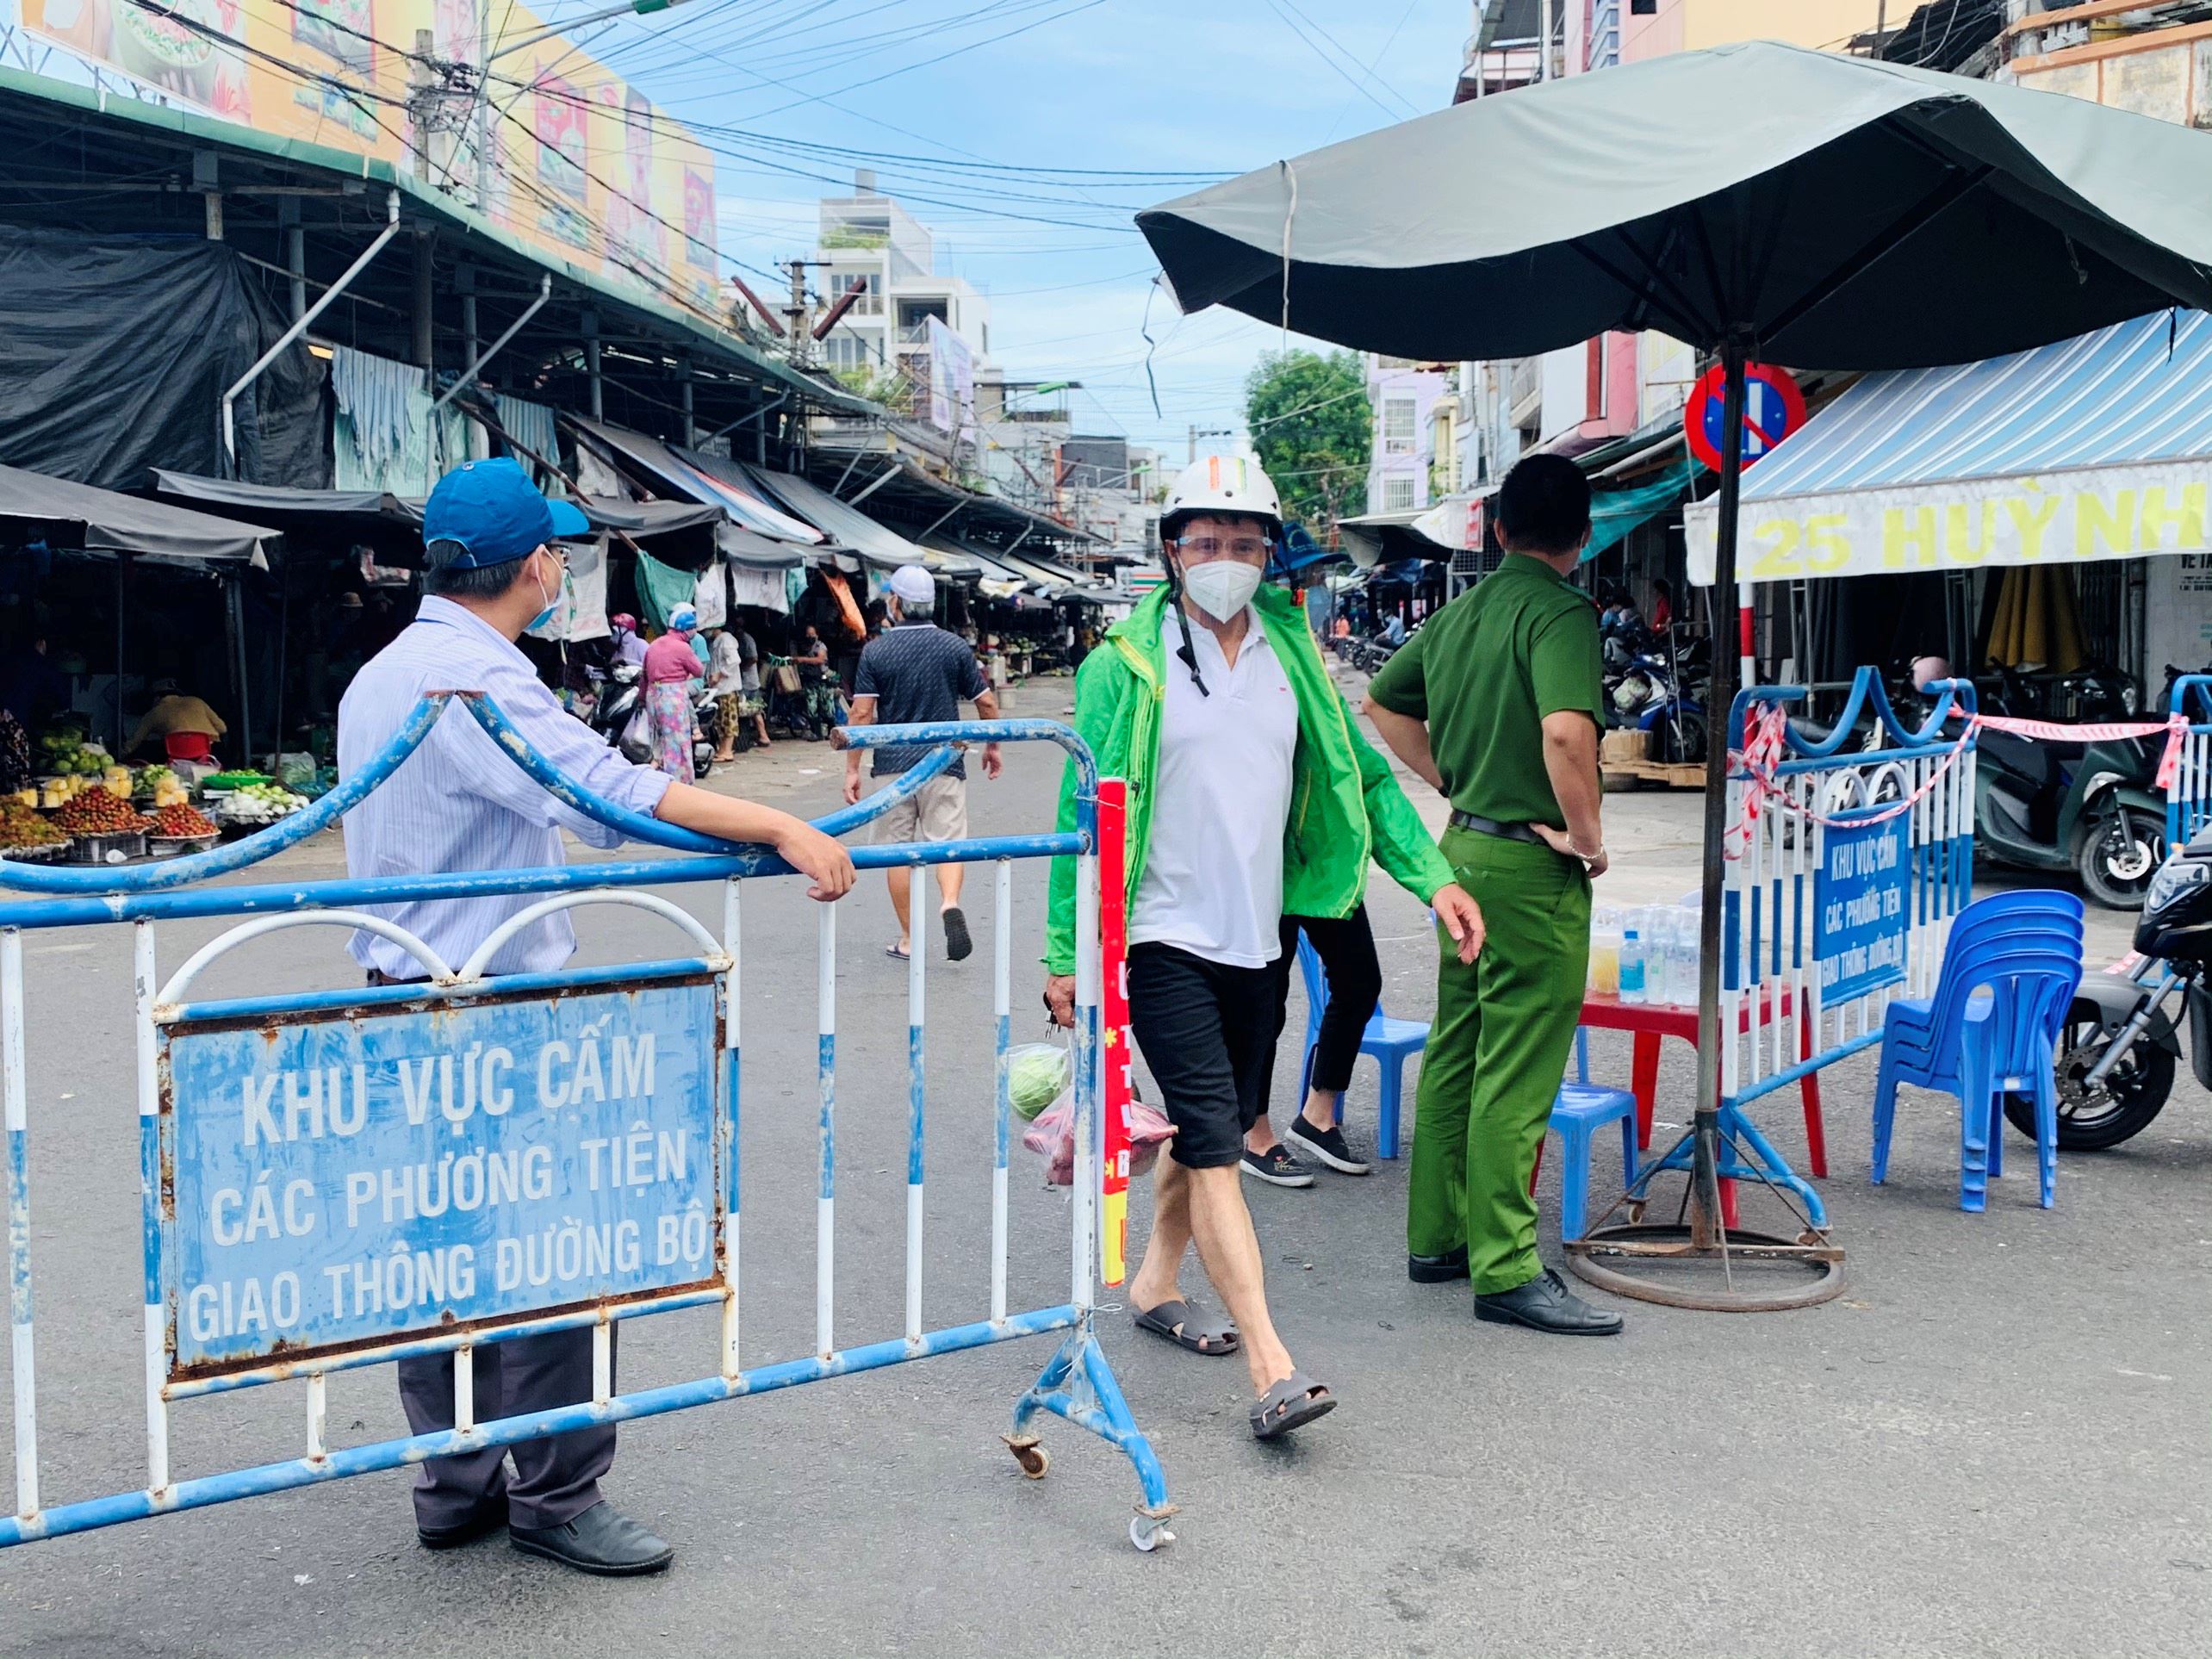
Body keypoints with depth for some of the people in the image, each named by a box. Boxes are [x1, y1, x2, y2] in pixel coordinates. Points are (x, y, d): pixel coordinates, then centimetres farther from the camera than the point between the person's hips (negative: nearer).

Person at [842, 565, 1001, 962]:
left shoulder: (876, 651, -2)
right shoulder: (955, 647, 1)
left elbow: (862, 713, -6)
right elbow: (987, 703, 5)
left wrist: (852, 769, 0)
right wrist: (992, 746, 21)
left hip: (892, 765, 0)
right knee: (947, 841, 1)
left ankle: (908, 940, 12)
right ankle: (950, 903, -28)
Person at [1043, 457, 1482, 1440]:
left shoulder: (1295, 658, 8)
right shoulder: (1127, 667, -6)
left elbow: (1362, 776, 12)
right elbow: (1084, 810, -5)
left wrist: (1433, 878, 2)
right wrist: (1066, 954, -6)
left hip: (1257, 940, 6)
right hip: (1164, 941, -5)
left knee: (1215, 1129, 17)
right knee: (1214, 1144, -10)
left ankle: (1155, 1286, 38)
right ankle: (1271, 1370, -12)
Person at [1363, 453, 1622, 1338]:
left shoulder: (1461, 610, 10)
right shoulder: (1561, 612, -15)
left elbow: (1382, 701, 23)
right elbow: (1566, 730, -32)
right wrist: (1587, 834, -18)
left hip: (1466, 846, 8)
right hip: (1533, 864, -8)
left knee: (1456, 1050, 15)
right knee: (1516, 1073, -3)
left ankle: (1438, 1237, 25)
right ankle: (1506, 1269, 3)